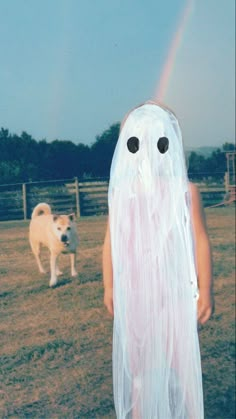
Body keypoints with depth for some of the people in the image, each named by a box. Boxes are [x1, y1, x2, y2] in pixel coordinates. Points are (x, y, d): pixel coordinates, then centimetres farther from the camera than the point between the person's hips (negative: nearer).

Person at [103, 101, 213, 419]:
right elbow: (111, 241, 5)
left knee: (181, 363, 5)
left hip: (175, 291, -2)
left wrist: (205, 290, -5)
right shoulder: (121, 193, 1)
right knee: (138, 363, 14)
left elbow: (200, 241, -3)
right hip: (134, 292, 2)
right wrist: (109, 287, 5)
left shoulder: (185, 191, -5)